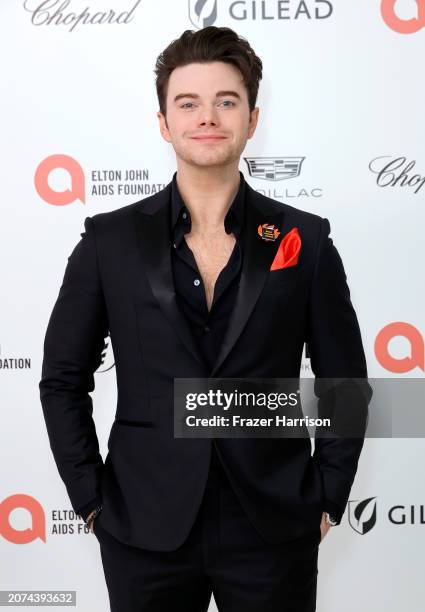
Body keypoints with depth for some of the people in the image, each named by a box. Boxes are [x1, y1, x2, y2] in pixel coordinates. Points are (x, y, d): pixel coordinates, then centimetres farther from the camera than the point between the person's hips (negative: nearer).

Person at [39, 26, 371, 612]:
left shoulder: (306, 240, -3)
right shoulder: (110, 240, -3)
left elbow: (344, 382, 3)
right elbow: (63, 380, 3)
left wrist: (327, 499, 0)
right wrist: (91, 498, -1)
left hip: (275, 532, 0)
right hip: (146, 531, 0)